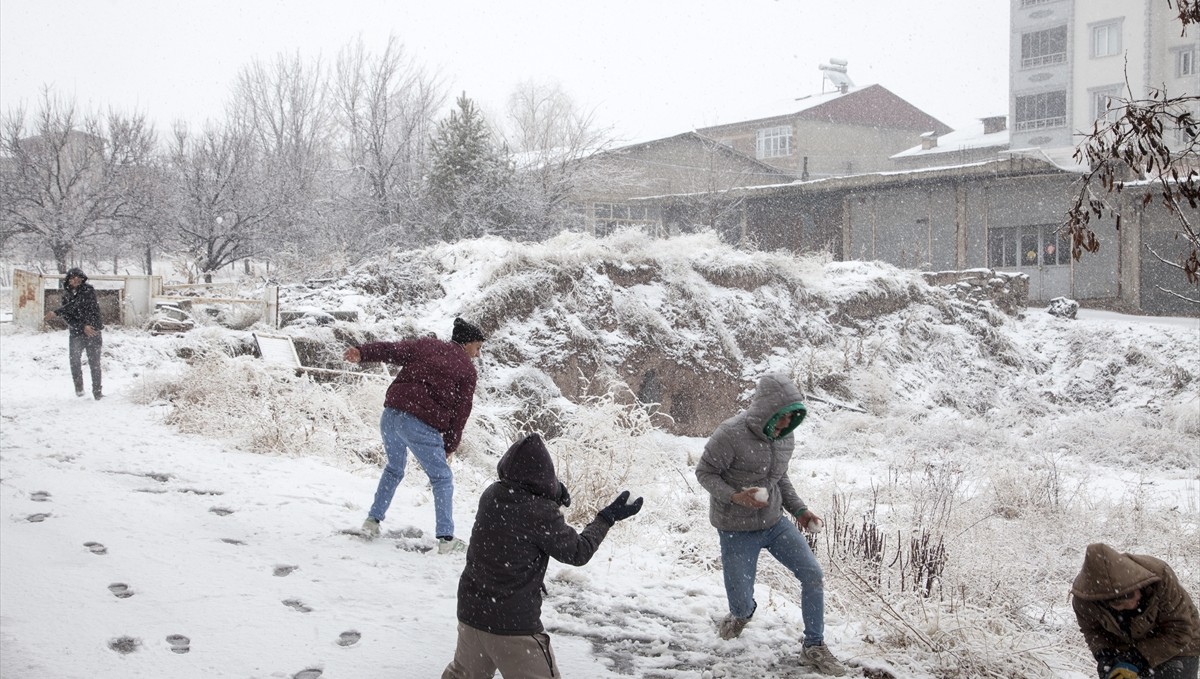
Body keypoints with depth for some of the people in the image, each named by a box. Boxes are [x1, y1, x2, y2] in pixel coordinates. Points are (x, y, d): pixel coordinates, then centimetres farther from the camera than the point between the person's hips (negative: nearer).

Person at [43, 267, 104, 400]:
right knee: (74, 358, -15)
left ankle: (97, 391, 5)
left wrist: (56, 312, -25)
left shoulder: (88, 290, -5)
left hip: (93, 330, -3)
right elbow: (67, 317, 0)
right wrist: (82, 327, -15)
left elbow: (77, 304, -20)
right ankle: (78, 386, -1)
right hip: (76, 332, 3)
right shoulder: (66, 294, 7)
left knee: (94, 361, -3)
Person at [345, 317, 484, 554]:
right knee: (442, 478, 10)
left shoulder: (426, 345, 19)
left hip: (391, 415, 5)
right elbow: (461, 412, 6)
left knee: (394, 468, 28)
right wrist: (449, 447, 11)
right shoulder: (467, 369, 9)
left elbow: (393, 350, 4)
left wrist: (362, 353, -6)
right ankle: (446, 538, 5)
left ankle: (373, 519, 28)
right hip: (422, 425, -4)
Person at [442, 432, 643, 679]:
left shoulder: (491, 495, -5)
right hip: (514, 624, -6)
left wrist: (555, 497, 2)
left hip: (470, 612, 7)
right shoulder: (541, 514, -22)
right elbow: (577, 553, -8)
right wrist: (608, 518, 1)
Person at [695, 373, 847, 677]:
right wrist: (735, 497, -28)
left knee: (813, 575, -7)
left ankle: (815, 647, 11)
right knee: (742, 605, 1)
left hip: (775, 523, 5)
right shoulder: (730, 434, -23)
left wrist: (799, 509, 3)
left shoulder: (785, 437, -1)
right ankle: (741, 613, 42)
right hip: (737, 531, -5)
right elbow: (704, 472, -13)